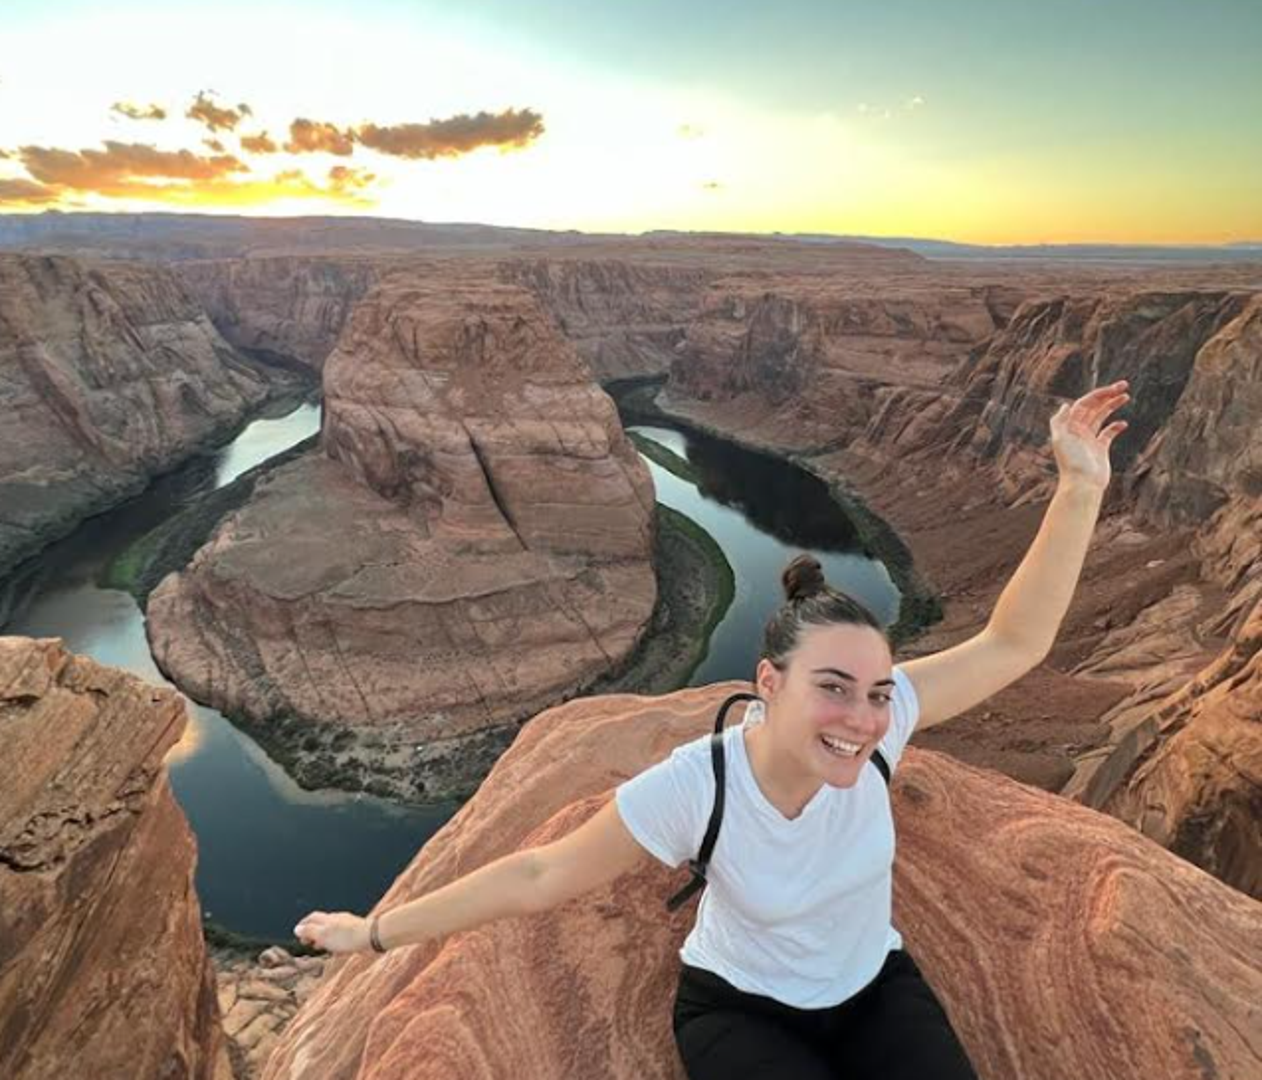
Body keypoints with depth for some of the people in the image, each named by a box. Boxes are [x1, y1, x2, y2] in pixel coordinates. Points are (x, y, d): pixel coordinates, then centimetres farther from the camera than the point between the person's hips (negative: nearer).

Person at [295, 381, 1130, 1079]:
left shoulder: (876, 721, -26)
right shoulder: (694, 784, -35)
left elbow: (1013, 645, -24)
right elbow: (541, 875, -25)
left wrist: (1080, 487, -33)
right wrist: (378, 933, -18)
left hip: (875, 990, 3)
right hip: (741, 1008, -2)